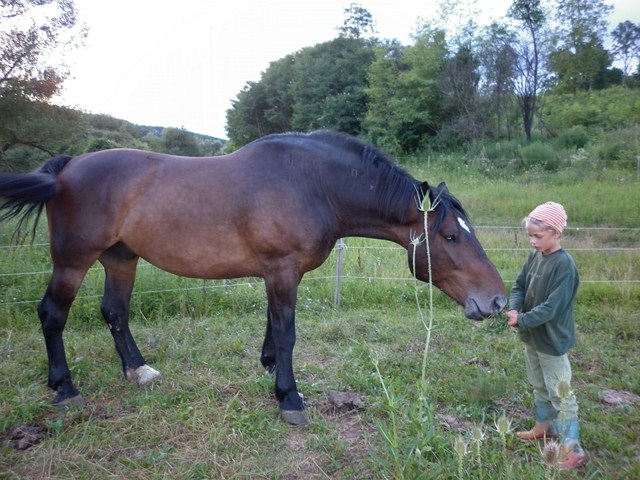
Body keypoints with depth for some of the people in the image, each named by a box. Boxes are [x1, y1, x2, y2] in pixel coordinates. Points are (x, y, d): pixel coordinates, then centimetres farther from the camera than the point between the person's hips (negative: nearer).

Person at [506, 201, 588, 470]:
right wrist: (513, 309, -13)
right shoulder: (534, 257, 2)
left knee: (561, 393, 1)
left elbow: (552, 307, -26)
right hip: (532, 336, 8)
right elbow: (519, 286, 5)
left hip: (552, 340, -8)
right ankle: (545, 426, 42)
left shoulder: (563, 264, -22)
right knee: (539, 386, 23)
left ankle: (572, 449, 12)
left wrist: (522, 320, -25)